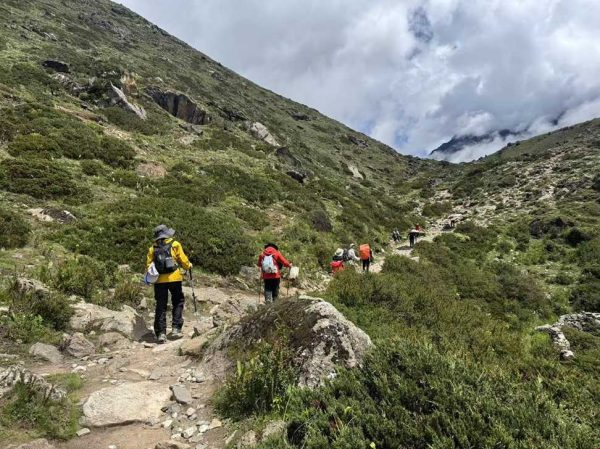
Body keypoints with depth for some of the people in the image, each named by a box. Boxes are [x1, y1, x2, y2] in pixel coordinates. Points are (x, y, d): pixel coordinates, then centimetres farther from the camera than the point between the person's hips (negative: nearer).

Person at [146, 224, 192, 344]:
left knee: (161, 306, 8)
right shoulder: (175, 244, 2)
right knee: (178, 302, 12)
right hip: (174, 278, -2)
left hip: (159, 280, 3)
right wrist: (189, 266, 18)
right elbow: (183, 260, 0)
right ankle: (176, 329, 4)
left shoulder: (152, 248, 10)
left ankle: (161, 333, 6)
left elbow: (148, 265, 6)